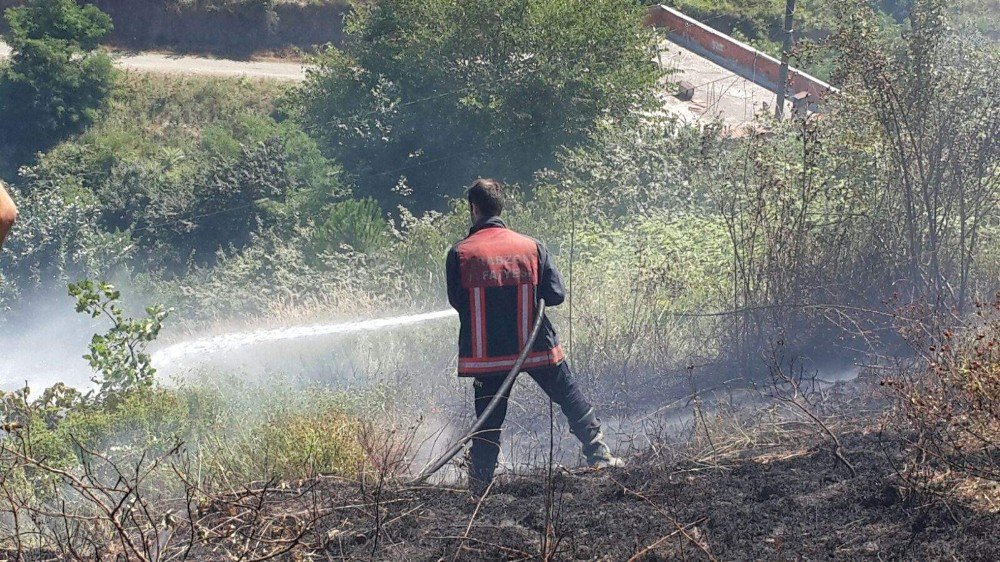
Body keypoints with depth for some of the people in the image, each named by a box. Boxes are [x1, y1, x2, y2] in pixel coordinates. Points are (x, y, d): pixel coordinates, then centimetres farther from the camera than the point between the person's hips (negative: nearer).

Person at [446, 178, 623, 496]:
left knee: (488, 422, 8)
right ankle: (599, 455, 14)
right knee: (572, 401, 16)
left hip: (486, 351, 0)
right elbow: (556, 295, -2)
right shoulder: (532, 247, -2)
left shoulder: (460, 254, -7)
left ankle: (478, 488, 9)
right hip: (537, 346, 0)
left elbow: (456, 301, 2)